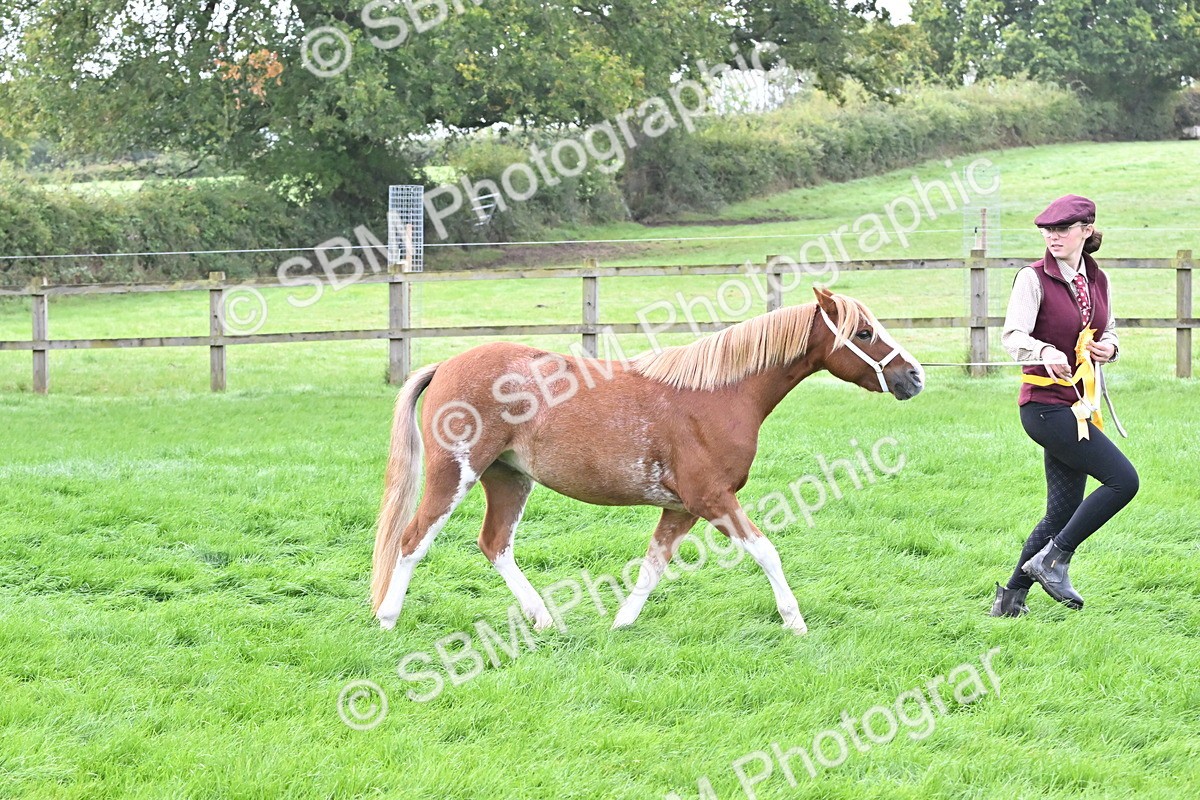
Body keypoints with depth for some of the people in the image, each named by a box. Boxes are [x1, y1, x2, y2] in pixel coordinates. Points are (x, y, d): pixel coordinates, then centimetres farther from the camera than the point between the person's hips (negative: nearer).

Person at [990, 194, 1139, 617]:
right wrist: (1045, 353, -40)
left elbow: (1108, 330, 25)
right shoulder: (1034, 279, -9)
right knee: (1123, 479, -16)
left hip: (1078, 404, 8)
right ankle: (1053, 559, -7)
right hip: (1046, 404, -8)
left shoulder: (1097, 281, 11)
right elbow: (1012, 336, -19)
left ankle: (1011, 597, 17)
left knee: (1063, 510, 9)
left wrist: (1109, 348, 0)